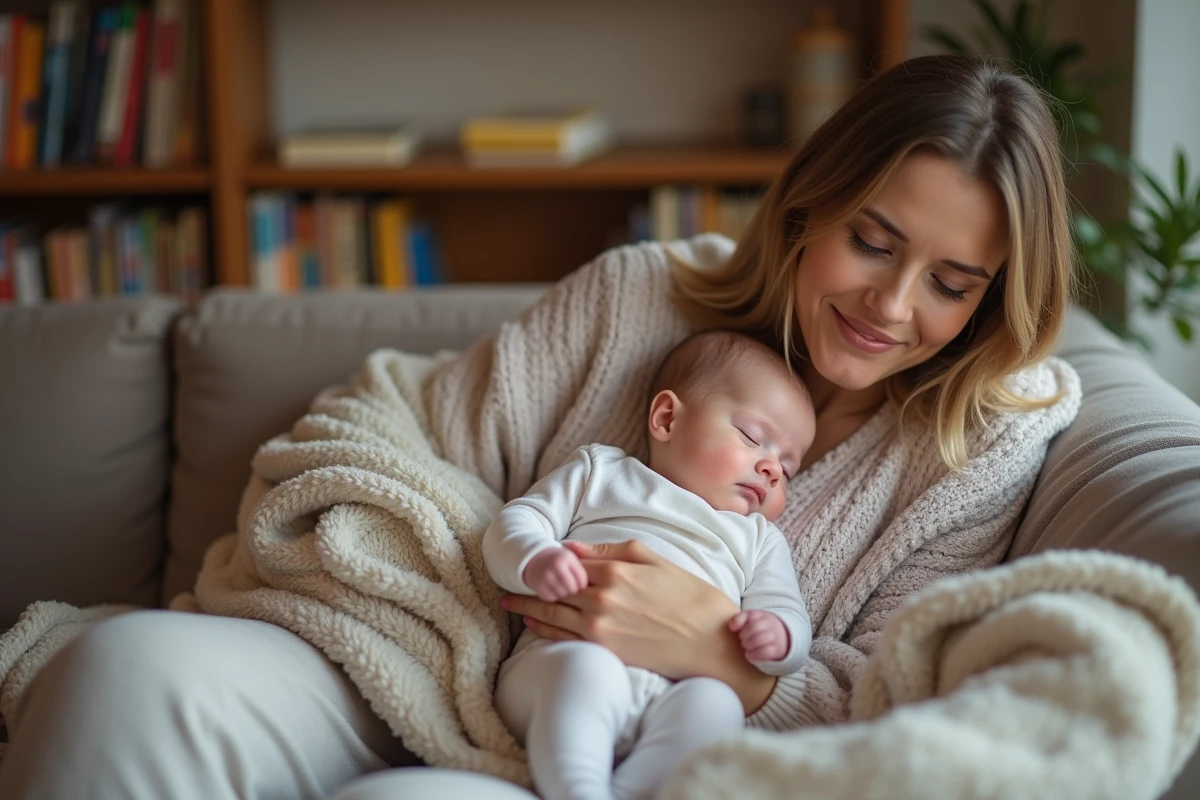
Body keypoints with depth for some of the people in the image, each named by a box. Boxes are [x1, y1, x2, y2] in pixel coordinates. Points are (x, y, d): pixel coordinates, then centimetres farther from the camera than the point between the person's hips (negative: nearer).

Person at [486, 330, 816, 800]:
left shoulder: (758, 538, 35)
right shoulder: (600, 472, 27)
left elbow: (791, 617, 22)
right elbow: (514, 524, 16)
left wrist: (777, 637, -4)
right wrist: (535, 561, -9)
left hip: (676, 693, 2)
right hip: (561, 660, -2)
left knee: (714, 705, -34)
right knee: (587, 667, -38)